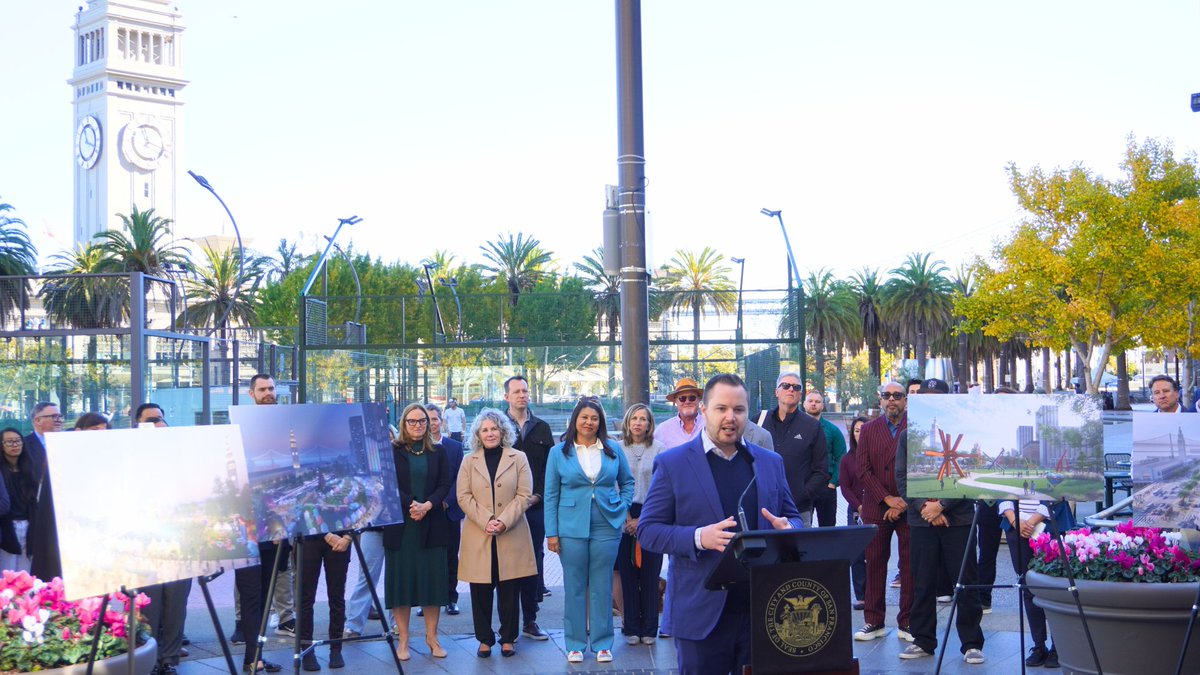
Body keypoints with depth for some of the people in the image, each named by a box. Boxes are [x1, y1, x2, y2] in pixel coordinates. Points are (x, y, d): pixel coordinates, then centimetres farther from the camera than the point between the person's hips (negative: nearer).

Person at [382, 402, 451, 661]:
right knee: (401, 579, 1)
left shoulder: (437, 453, 9)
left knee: (432, 579, 4)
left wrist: (427, 505, -13)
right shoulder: (391, 451, 1)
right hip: (400, 526, -2)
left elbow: (445, 485, 2)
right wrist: (410, 504, -17)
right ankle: (403, 639, 8)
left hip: (432, 526, 2)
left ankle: (432, 637, 13)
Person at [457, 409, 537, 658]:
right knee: (481, 592, 2)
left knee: (509, 591, 3)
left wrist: (504, 521, -12)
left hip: (512, 535, -1)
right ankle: (484, 639, 13)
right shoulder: (469, 461, 10)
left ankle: (508, 638, 15)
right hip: (478, 537, 1)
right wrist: (486, 521, -11)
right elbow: (464, 497, 2)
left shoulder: (518, 458, 6)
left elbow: (524, 496, 0)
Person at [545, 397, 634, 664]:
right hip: (572, 529, -1)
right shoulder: (559, 452, 2)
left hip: (607, 528, 1)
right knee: (574, 587, 5)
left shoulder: (614, 450, 5)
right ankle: (575, 644, 14)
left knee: (602, 587, 6)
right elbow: (551, 495, 1)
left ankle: (602, 643, 15)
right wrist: (551, 533, -3)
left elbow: (627, 482, 16)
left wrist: (623, 507, 1)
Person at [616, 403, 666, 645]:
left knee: (650, 575, 0)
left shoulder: (659, 450, 2)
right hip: (624, 518, 1)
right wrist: (627, 518, -4)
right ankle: (631, 628, 8)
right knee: (627, 573, 1)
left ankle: (649, 629, 8)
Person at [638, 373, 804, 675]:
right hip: (702, 614, -3)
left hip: (762, 612, 3)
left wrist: (788, 528, -9)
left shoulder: (771, 463, 12)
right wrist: (699, 537, -21)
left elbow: (793, 517, 17)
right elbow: (648, 530, -3)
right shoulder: (672, 464, -1)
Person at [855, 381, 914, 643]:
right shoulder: (869, 430, 10)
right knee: (874, 564, 4)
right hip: (876, 510, 2)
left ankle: (907, 623, 10)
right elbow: (863, 471, 3)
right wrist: (888, 499, -9)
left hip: (909, 508, -2)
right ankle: (874, 621, 12)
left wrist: (903, 503, -9)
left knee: (910, 567, 1)